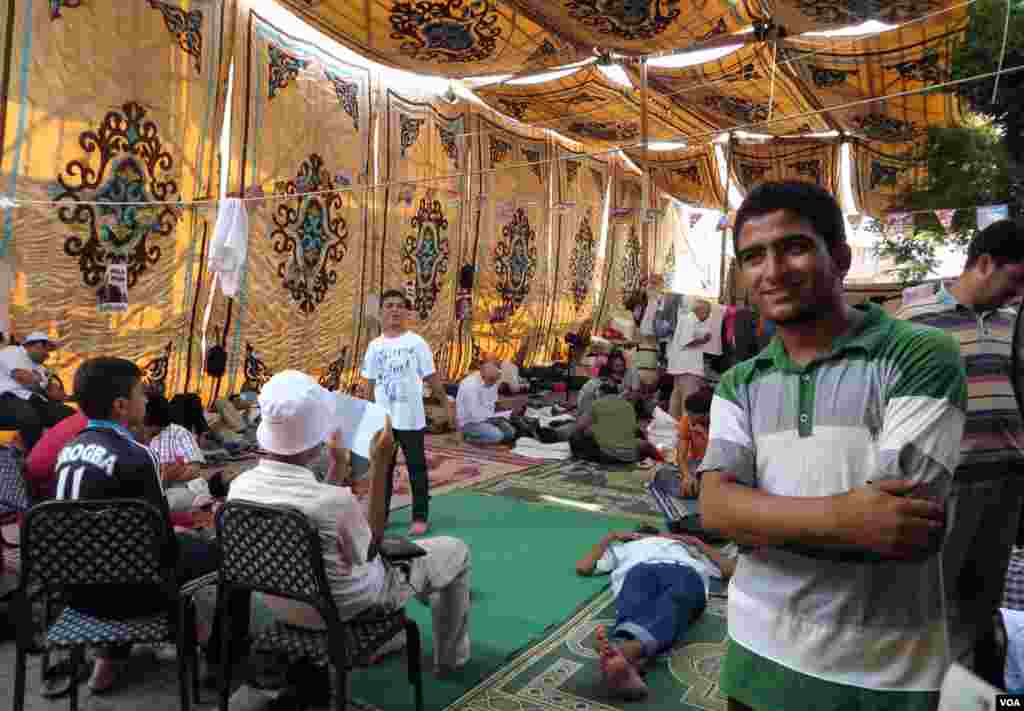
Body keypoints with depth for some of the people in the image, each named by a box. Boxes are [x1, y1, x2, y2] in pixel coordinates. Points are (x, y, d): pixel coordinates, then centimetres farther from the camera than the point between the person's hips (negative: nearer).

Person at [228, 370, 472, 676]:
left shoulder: (239, 487, -18)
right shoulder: (333, 502, -38)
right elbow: (370, 548, -15)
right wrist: (380, 464, -18)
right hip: (344, 610, -6)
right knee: (454, 550, 13)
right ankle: (450, 657, 34)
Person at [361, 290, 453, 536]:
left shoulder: (416, 343, -5)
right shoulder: (375, 346, 4)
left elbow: (431, 377, -2)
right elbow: (371, 383, 10)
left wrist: (447, 405, -3)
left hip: (411, 418, -3)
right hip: (382, 419, 3)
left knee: (416, 468, 6)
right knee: (382, 468, 14)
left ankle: (420, 517, 17)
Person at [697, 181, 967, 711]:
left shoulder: (921, 357, -13)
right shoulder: (739, 385, 2)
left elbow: (905, 532, -21)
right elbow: (715, 508, -11)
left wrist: (761, 514, -13)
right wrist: (838, 518, -26)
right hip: (758, 650, 4)